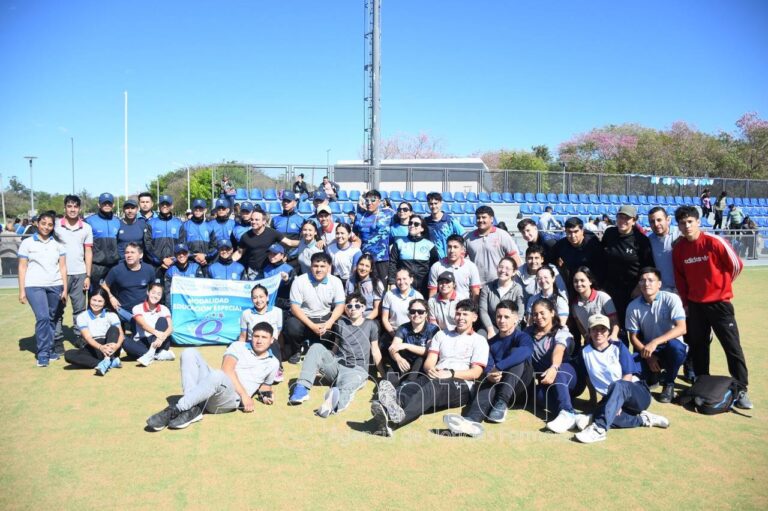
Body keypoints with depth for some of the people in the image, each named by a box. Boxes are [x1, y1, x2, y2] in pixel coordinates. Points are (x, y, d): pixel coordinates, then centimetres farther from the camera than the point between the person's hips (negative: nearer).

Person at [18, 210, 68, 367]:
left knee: (51, 319, 5)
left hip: (55, 286, 3)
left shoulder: (58, 243, 8)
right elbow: (22, 267, 3)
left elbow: (63, 267, 8)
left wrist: (65, 289, 4)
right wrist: (21, 290, -2)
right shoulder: (27, 243, 3)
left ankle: (49, 349, 16)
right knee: (42, 317, -14)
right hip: (34, 286, -3)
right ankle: (43, 354, -6)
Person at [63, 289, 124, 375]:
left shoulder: (111, 315, 3)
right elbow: (87, 337, -11)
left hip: (110, 349, -1)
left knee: (113, 329, -24)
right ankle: (111, 362, -37)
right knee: (68, 354, -26)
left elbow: (121, 334, -9)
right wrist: (100, 347, -33)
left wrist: (117, 345, -34)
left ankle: (107, 361, -46)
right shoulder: (82, 316, 2)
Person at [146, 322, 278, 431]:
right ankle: (192, 409, -30)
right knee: (190, 353, -17)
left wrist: (266, 394, 8)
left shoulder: (273, 363, 17)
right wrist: (244, 394, -12)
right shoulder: (238, 346, 13)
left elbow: (266, 384, 33)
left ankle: (174, 410, -32)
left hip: (232, 399, -3)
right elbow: (227, 369, -3)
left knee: (217, 375, -38)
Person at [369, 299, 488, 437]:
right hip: (436, 379, 4)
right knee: (412, 387, -33)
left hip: (461, 385, -4)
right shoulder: (441, 335, 26)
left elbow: (476, 372, 1)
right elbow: (429, 362, 15)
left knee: (433, 386, -38)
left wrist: (451, 373, -15)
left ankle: (398, 418, -66)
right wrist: (430, 369, -11)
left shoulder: (479, 341, 14)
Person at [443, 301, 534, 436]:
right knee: (488, 386, -33)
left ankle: (502, 404, -38)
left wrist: (498, 367, -36)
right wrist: (490, 375, -27)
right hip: (498, 386, 2)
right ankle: (472, 420, -64)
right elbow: (488, 366, -1)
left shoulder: (522, 337, 2)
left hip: (521, 389, -2)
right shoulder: (491, 343, 17)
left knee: (515, 353, -25)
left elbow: (525, 352, -25)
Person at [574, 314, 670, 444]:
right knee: (601, 413, -34)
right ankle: (642, 419, -19)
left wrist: (618, 400, -18)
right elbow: (589, 379, 9)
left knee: (618, 385, -39)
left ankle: (599, 428, -49)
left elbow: (628, 375, -6)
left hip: (637, 393, -2)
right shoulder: (585, 352, 7)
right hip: (611, 398, 2)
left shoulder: (618, 347, 1)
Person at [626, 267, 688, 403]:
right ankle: (654, 375, 13)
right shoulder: (633, 306, -7)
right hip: (648, 350, 2)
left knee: (674, 346, -37)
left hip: (672, 348, -2)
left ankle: (669, 384, -8)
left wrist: (655, 342, -36)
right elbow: (633, 337, -1)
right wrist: (648, 356, -16)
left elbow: (681, 328, -25)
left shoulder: (671, 299, -15)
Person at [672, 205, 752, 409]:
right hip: (695, 305, 4)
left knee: (732, 347, -1)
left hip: (719, 303, -4)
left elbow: (736, 265, -5)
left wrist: (721, 286, 7)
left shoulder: (715, 242, -14)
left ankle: (741, 390, 6)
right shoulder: (678, 249, -2)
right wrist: (685, 302, 8)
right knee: (698, 346, 11)